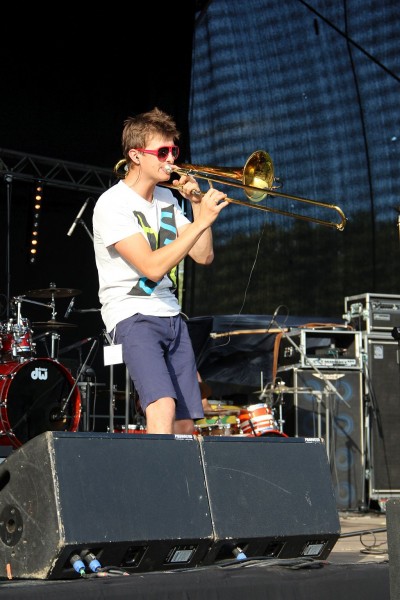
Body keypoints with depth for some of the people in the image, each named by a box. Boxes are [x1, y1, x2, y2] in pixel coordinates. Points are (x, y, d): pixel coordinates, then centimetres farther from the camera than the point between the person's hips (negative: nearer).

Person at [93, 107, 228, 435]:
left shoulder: (167, 198, 11)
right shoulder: (113, 205, -12)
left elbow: (203, 256, 10)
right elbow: (153, 267, -23)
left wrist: (198, 204, -1)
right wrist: (201, 221, -24)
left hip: (172, 317, 7)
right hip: (133, 317, -7)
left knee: (186, 424, 6)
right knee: (162, 408, -27)